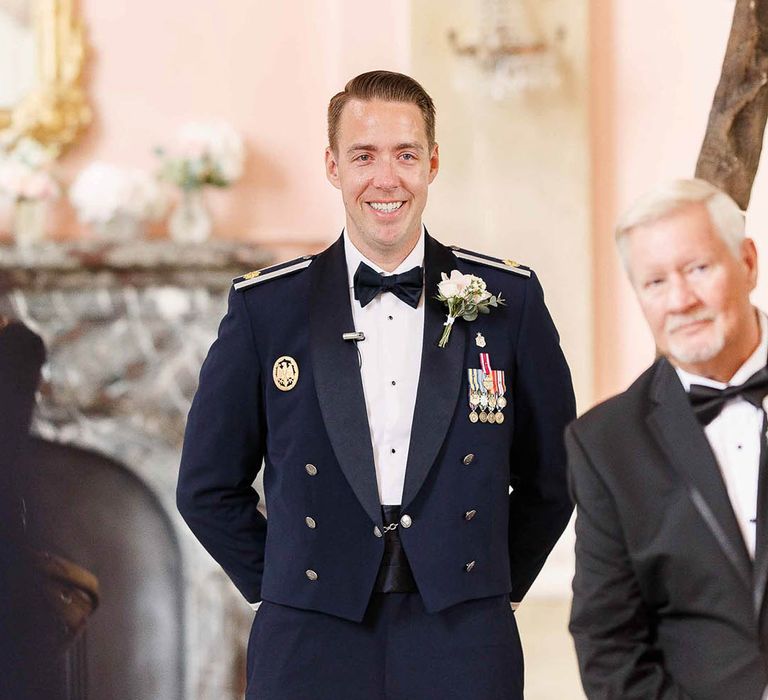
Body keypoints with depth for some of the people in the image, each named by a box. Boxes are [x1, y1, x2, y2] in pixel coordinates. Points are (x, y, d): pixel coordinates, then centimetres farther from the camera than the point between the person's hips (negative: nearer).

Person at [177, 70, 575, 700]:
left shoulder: (508, 299, 4)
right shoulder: (266, 307, 3)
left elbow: (552, 475, 12)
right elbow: (209, 487, 9)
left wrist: (498, 584, 9)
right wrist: (282, 587, 5)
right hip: (311, 645, 0)